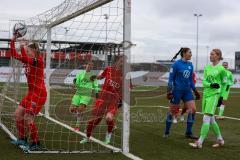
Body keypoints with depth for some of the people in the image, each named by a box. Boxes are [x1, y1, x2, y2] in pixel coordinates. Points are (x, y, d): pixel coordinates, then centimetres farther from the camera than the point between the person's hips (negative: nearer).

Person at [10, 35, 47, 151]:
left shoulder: (39, 60, -12)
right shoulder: (29, 61, 12)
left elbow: (24, 59, -29)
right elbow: (14, 55, 14)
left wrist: (23, 47, -19)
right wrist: (12, 41, 7)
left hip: (39, 93, -9)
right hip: (31, 93, 9)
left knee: (28, 119, -11)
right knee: (18, 114, 10)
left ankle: (36, 144, -1)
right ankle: (22, 139, 20)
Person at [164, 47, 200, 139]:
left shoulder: (190, 65, 8)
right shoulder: (176, 64, -10)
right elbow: (171, 78, -9)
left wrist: (195, 91, 14)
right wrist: (169, 91, -15)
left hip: (187, 91, 6)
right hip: (177, 90, -6)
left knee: (193, 109, -6)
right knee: (172, 111, 3)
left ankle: (188, 133, 4)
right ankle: (166, 132, 18)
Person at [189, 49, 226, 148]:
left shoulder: (221, 69, -4)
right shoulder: (207, 68, 11)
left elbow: (224, 83, 3)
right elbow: (204, 81, 6)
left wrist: (221, 96, -2)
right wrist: (211, 85, -15)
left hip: (214, 95, -7)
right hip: (206, 93, 7)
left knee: (206, 118, -12)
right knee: (211, 119, 12)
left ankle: (200, 142, -13)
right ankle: (220, 140, 27)